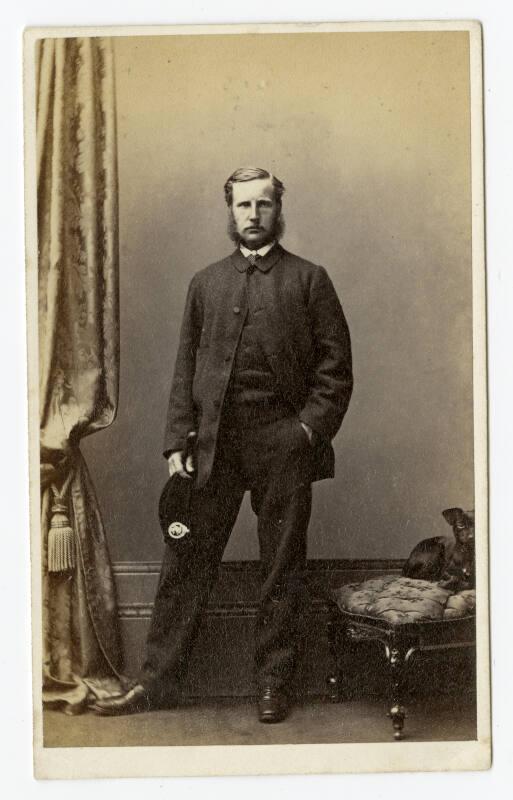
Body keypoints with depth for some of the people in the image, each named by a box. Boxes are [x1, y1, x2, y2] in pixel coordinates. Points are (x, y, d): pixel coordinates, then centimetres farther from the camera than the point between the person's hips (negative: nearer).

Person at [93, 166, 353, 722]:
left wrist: (310, 428, -10)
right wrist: (177, 443, 2)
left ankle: (274, 684, 17)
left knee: (282, 570, 5)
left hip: (283, 445, -2)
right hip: (213, 443, 3)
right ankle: (158, 680, 13)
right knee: (185, 563, 3)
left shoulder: (308, 280, 6)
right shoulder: (206, 283, 15)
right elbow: (185, 370, 11)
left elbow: (336, 367, 2)